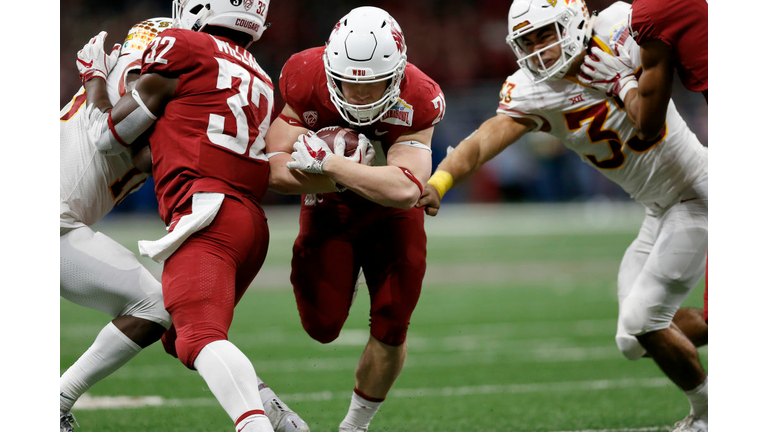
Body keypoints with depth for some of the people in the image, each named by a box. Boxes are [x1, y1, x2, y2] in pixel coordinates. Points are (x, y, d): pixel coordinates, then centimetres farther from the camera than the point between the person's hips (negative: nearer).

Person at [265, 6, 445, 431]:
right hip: (328, 210, 0)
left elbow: (406, 191, -44)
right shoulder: (305, 81, -28)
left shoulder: (414, 103, -32)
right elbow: (278, 172, -27)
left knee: (391, 328, -5)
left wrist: (326, 162, -43)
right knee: (323, 327, -6)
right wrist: (349, 174, -41)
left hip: (390, 216, 0)